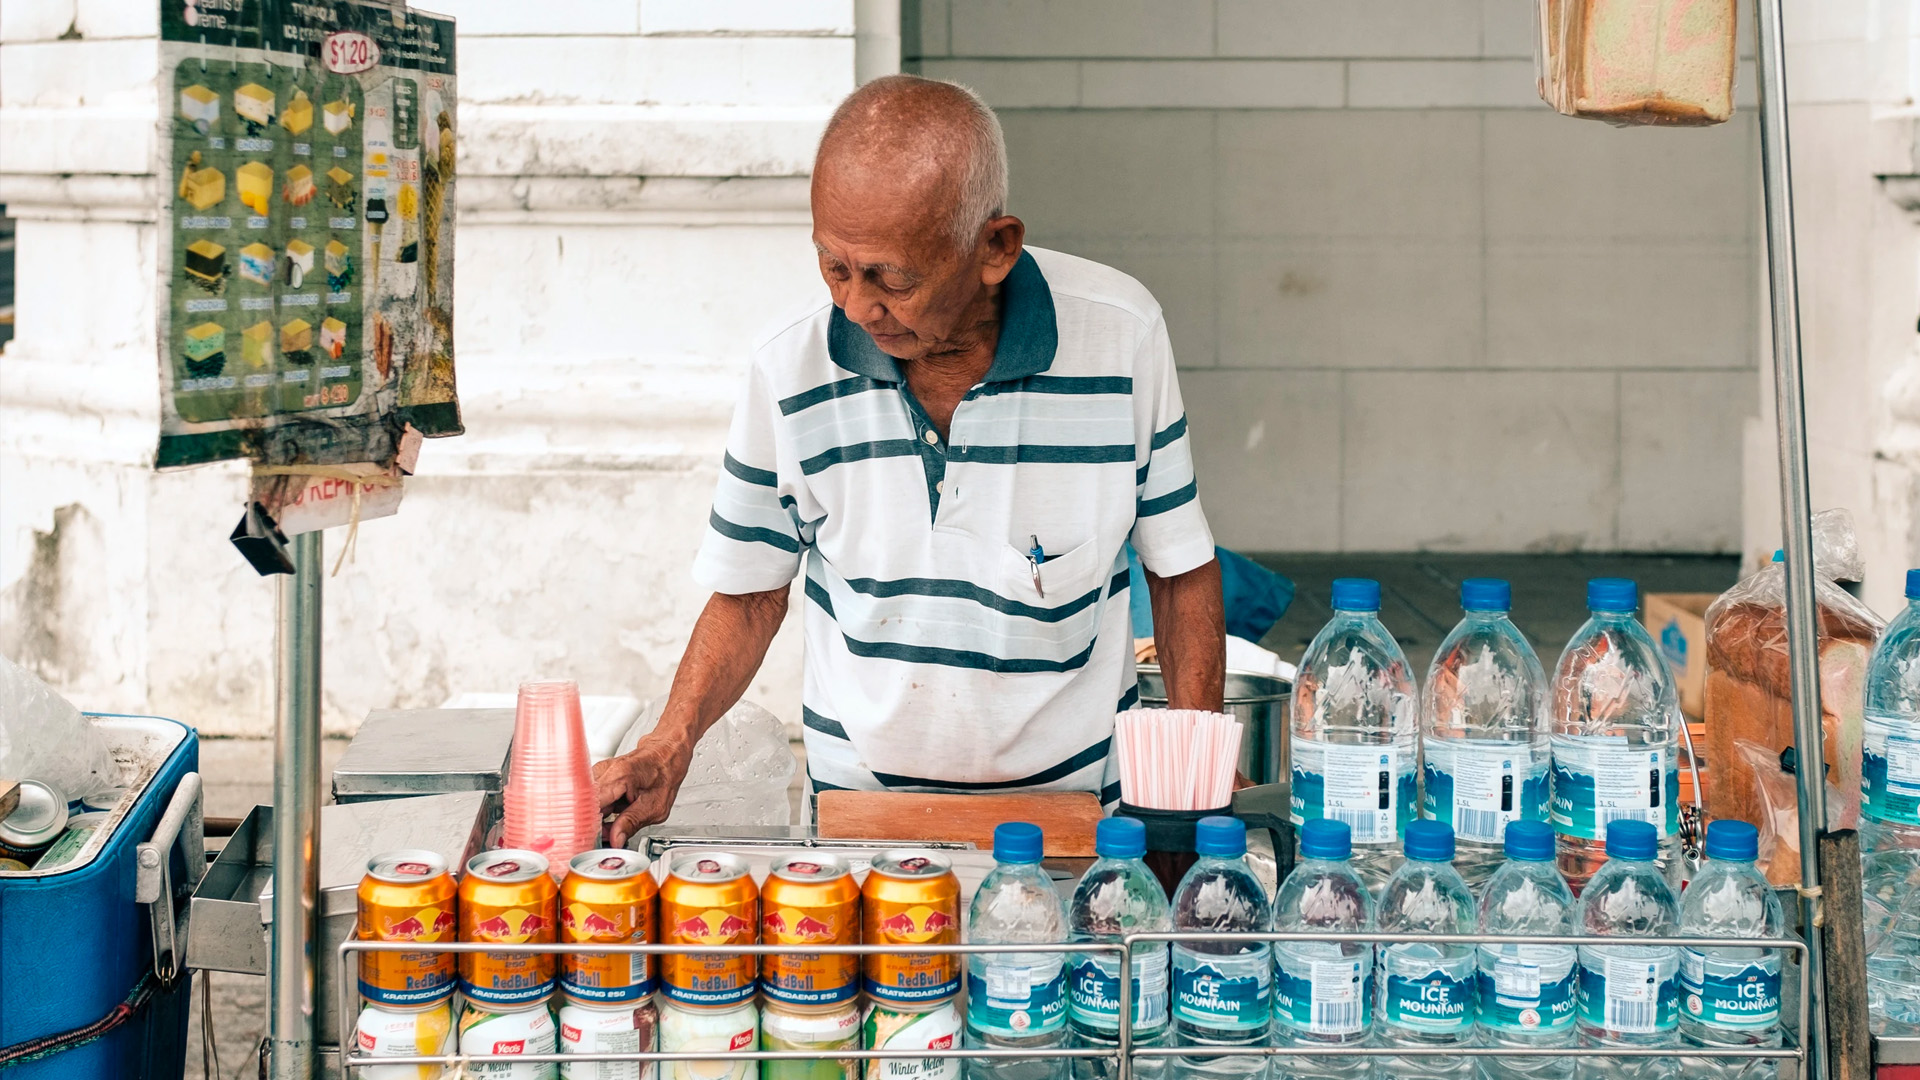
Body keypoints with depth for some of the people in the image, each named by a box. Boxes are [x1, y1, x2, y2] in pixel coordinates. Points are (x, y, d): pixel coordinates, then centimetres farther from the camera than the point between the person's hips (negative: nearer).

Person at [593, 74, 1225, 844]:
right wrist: (669, 748, -8)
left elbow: (1180, 568, 3)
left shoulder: (1121, 335, -9)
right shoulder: (790, 369, -7)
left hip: (1071, 801, 0)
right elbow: (749, 593, 6)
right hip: (858, 802, 1)